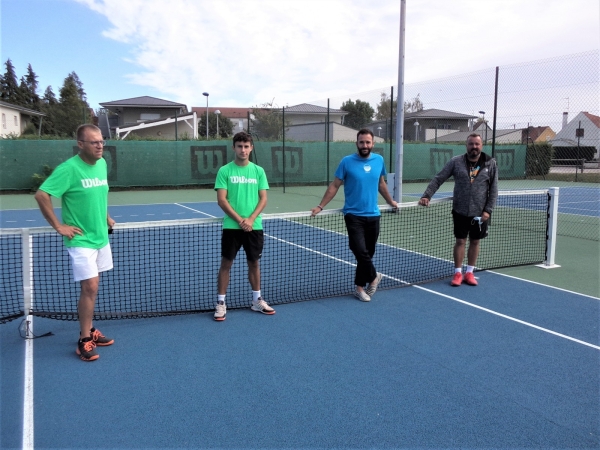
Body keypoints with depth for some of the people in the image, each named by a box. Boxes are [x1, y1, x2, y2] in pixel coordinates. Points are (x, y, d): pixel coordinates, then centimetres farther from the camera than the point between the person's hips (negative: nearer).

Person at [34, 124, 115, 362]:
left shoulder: (102, 164, 5)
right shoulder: (69, 168, -17)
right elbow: (41, 195, -19)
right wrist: (59, 226, -17)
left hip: (101, 237, 7)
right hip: (81, 239, -7)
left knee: (91, 286, 15)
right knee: (90, 286, -9)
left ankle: (89, 330, 28)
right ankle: (84, 340, 4)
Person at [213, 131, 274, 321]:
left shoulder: (258, 171, 6)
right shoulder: (224, 171, -2)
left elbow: (263, 199, 3)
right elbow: (221, 200, -7)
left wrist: (251, 219, -11)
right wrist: (240, 220, -14)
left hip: (254, 226, 3)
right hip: (232, 226, -2)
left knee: (254, 263, 13)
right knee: (226, 263, 3)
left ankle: (257, 300, 27)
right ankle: (220, 303, 12)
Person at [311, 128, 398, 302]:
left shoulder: (379, 160, 5)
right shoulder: (347, 161, -6)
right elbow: (334, 186, -2)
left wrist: (390, 201, 28)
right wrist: (320, 206, -7)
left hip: (373, 216, 4)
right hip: (353, 215, -4)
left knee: (367, 254, 9)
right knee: (361, 252, -13)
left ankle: (360, 287, 25)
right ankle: (373, 277, 15)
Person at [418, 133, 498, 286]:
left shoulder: (490, 164, -2)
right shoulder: (456, 162, -4)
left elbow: (493, 189, 0)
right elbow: (438, 179, -5)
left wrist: (488, 210, -8)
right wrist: (427, 195, -17)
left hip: (480, 212, 1)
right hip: (460, 211, -1)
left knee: (475, 242, 11)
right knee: (460, 241, 5)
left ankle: (469, 272, 24)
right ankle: (457, 273, 17)